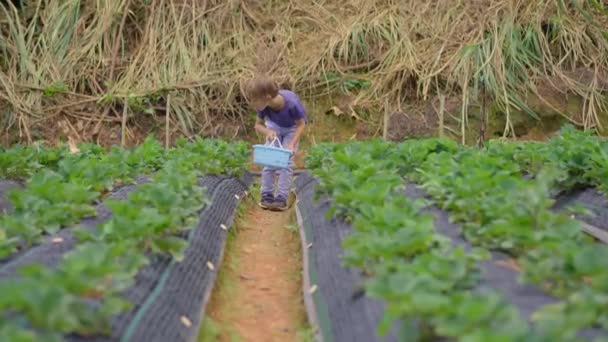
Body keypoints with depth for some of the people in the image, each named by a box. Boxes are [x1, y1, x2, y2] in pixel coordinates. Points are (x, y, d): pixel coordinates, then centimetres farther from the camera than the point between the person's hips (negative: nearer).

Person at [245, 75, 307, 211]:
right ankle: (266, 195, 4)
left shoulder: (291, 103, -42)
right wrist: (267, 132, -35)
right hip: (274, 126, 3)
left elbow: (301, 124, -25)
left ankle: (282, 198, -8)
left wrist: (292, 144, -36)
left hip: (292, 128, -3)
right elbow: (258, 125, -14)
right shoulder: (263, 106, -32)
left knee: (286, 160, -11)